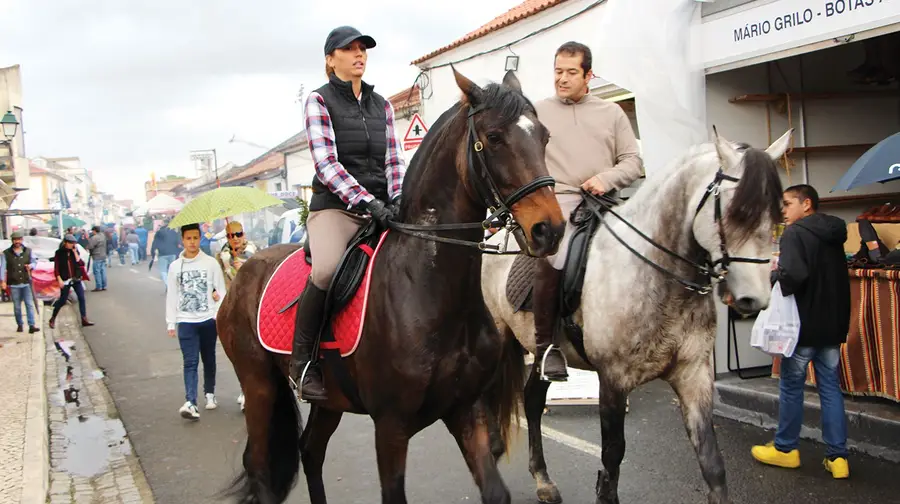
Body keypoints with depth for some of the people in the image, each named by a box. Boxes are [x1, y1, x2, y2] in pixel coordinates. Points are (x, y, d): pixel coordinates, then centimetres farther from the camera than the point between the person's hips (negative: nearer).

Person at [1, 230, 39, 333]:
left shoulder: (28, 251, 7)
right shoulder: (6, 253, 1)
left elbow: (34, 261, 13)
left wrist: (31, 266, -11)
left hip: (26, 283, 1)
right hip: (14, 284, -1)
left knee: (29, 304, -6)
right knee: (17, 306, 7)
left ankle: (32, 325, -10)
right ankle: (19, 325, 20)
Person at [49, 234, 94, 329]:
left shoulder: (75, 251, 5)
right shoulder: (59, 253, -5)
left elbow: (80, 263, -6)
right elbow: (56, 268, -5)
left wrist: (75, 253, -11)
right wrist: (60, 280, -12)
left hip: (76, 279, 4)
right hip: (65, 280, -4)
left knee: (82, 298, -3)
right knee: (62, 300, 2)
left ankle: (84, 320, -1)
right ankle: (52, 319, 20)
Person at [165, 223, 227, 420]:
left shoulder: (211, 263, 0)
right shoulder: (175, 266, 5)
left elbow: (221, 290, 1)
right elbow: (171, 296, 8)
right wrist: (171, 323, 6)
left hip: (208, 320, 0)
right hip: (185, 322, 0)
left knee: (209, 360, 13)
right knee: (190, 363, -8)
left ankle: (210, 393, 31)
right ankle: (190, 403, -16)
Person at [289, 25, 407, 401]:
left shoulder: (381, 105, 18)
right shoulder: (319, 100, 2)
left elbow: (394, 160, 13)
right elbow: (326, 163, -10)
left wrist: (398, 200, -7)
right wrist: (367, 201, -21)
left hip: (380, 209, 6)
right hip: (335, 207, -5)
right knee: (328, 270, -34)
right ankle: (301, 363, -15)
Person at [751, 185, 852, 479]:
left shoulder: (795, 233, -15)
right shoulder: (834, 234, 11)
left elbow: (793, 275, -29)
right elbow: (839, 277, 18)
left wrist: (774, 275, -11)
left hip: (804, 323, -7)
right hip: (833, 324, 7)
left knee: (791, 386, 7)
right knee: (831, 388, 9)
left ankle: (786, 449, 19)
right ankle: (837, 456, 11)